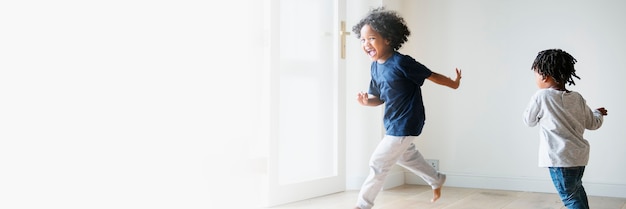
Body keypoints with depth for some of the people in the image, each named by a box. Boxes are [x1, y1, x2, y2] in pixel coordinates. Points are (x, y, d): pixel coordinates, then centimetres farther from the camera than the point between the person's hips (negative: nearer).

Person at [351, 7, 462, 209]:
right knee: (407, 156, 29)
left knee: (378, 163, -5)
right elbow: (379, 98, 7)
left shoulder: (401, 62, -26)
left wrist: (453, 83, -1)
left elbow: (431, 76, -13)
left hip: (405, 124, -9)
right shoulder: (375, 67, -1)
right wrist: (366, 101, -14)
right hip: (392, 122, 9)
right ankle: (436, 180, 52)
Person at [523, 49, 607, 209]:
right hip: (580, 155, 7)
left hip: (560, 158, -7)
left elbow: (529, 121, 0)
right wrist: (598, 114, 33)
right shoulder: (577, 98, 3)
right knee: (577, 188, 27)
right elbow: (593, 123, 12)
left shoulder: (541, 97, -13)